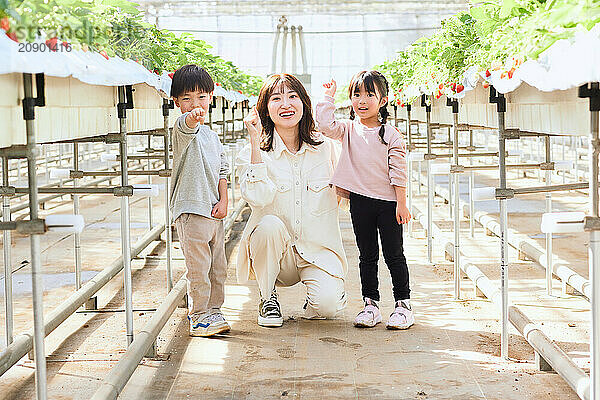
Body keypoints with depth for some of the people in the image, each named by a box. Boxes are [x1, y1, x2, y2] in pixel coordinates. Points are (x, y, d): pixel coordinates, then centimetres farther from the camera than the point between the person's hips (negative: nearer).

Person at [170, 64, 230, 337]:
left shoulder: (211, 136, 16)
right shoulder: (183, 131, -7)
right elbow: (184, 127, -33)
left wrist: (223, 201, 4)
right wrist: (191, 119, -57)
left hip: (213, 211, 8)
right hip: (191, 210, -8)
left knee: (218, 266, 14)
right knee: (198, 267, -6)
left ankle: (213, 309, 26)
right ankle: (198, 316, 1)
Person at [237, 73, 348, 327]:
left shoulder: (324, 147, 2)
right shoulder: (253, 153, -4)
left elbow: (340, 195, 10)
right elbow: (257, 197, -23)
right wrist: (255, 142, -23)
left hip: (318, 247, 0)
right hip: (274, 251, 0)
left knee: (327, 306, -26)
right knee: (269, 224, -33)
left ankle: (316, 292, 13)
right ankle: (267, 297, -8)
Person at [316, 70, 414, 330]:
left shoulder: (390, 135, -3)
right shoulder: (349, 130, 6)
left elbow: (398, 171, -3)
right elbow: (325, 125, -9)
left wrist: (401, 203, -7)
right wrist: (329, 96, -3)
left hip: (388, 202, -3)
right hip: (360, 201, 3)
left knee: (394, 255, 3)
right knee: (367, 256, 9)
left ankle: (403, 304, 11)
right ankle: (370, 304, 16)